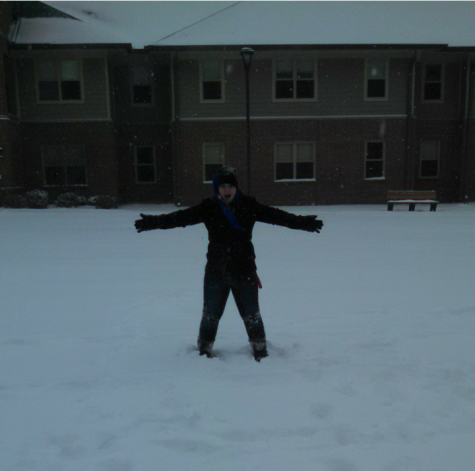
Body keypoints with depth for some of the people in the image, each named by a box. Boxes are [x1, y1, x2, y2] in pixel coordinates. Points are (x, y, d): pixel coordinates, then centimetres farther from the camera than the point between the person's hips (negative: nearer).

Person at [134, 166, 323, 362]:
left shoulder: (249, 206, -3)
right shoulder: (209, 208, -4)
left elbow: (276, 215, -8)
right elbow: (182, 217, -10)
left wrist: (303, 223, -15)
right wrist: (154, 222, -19)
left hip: (244, 270, 0)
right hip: (216, 271, 0)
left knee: (251, 313, 9)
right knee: (210, 313, 10)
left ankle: (260, 349, 26)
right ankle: (204, 349, 29)